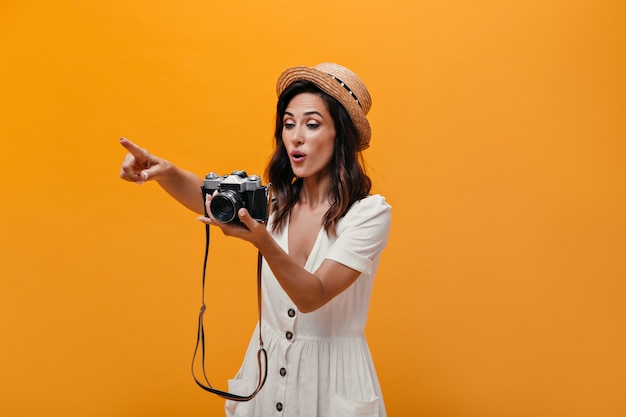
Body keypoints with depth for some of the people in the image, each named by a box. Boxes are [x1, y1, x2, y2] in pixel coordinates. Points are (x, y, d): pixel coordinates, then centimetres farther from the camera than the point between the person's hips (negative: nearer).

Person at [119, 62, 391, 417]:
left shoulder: (370, 212, -15)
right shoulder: (275, 201, 1)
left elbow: (313, 297, -23)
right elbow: (209, 198, -15)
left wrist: (262, 241, -38)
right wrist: (165, 172, -35)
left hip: (332, 376, -4)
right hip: (268, 365, 5)